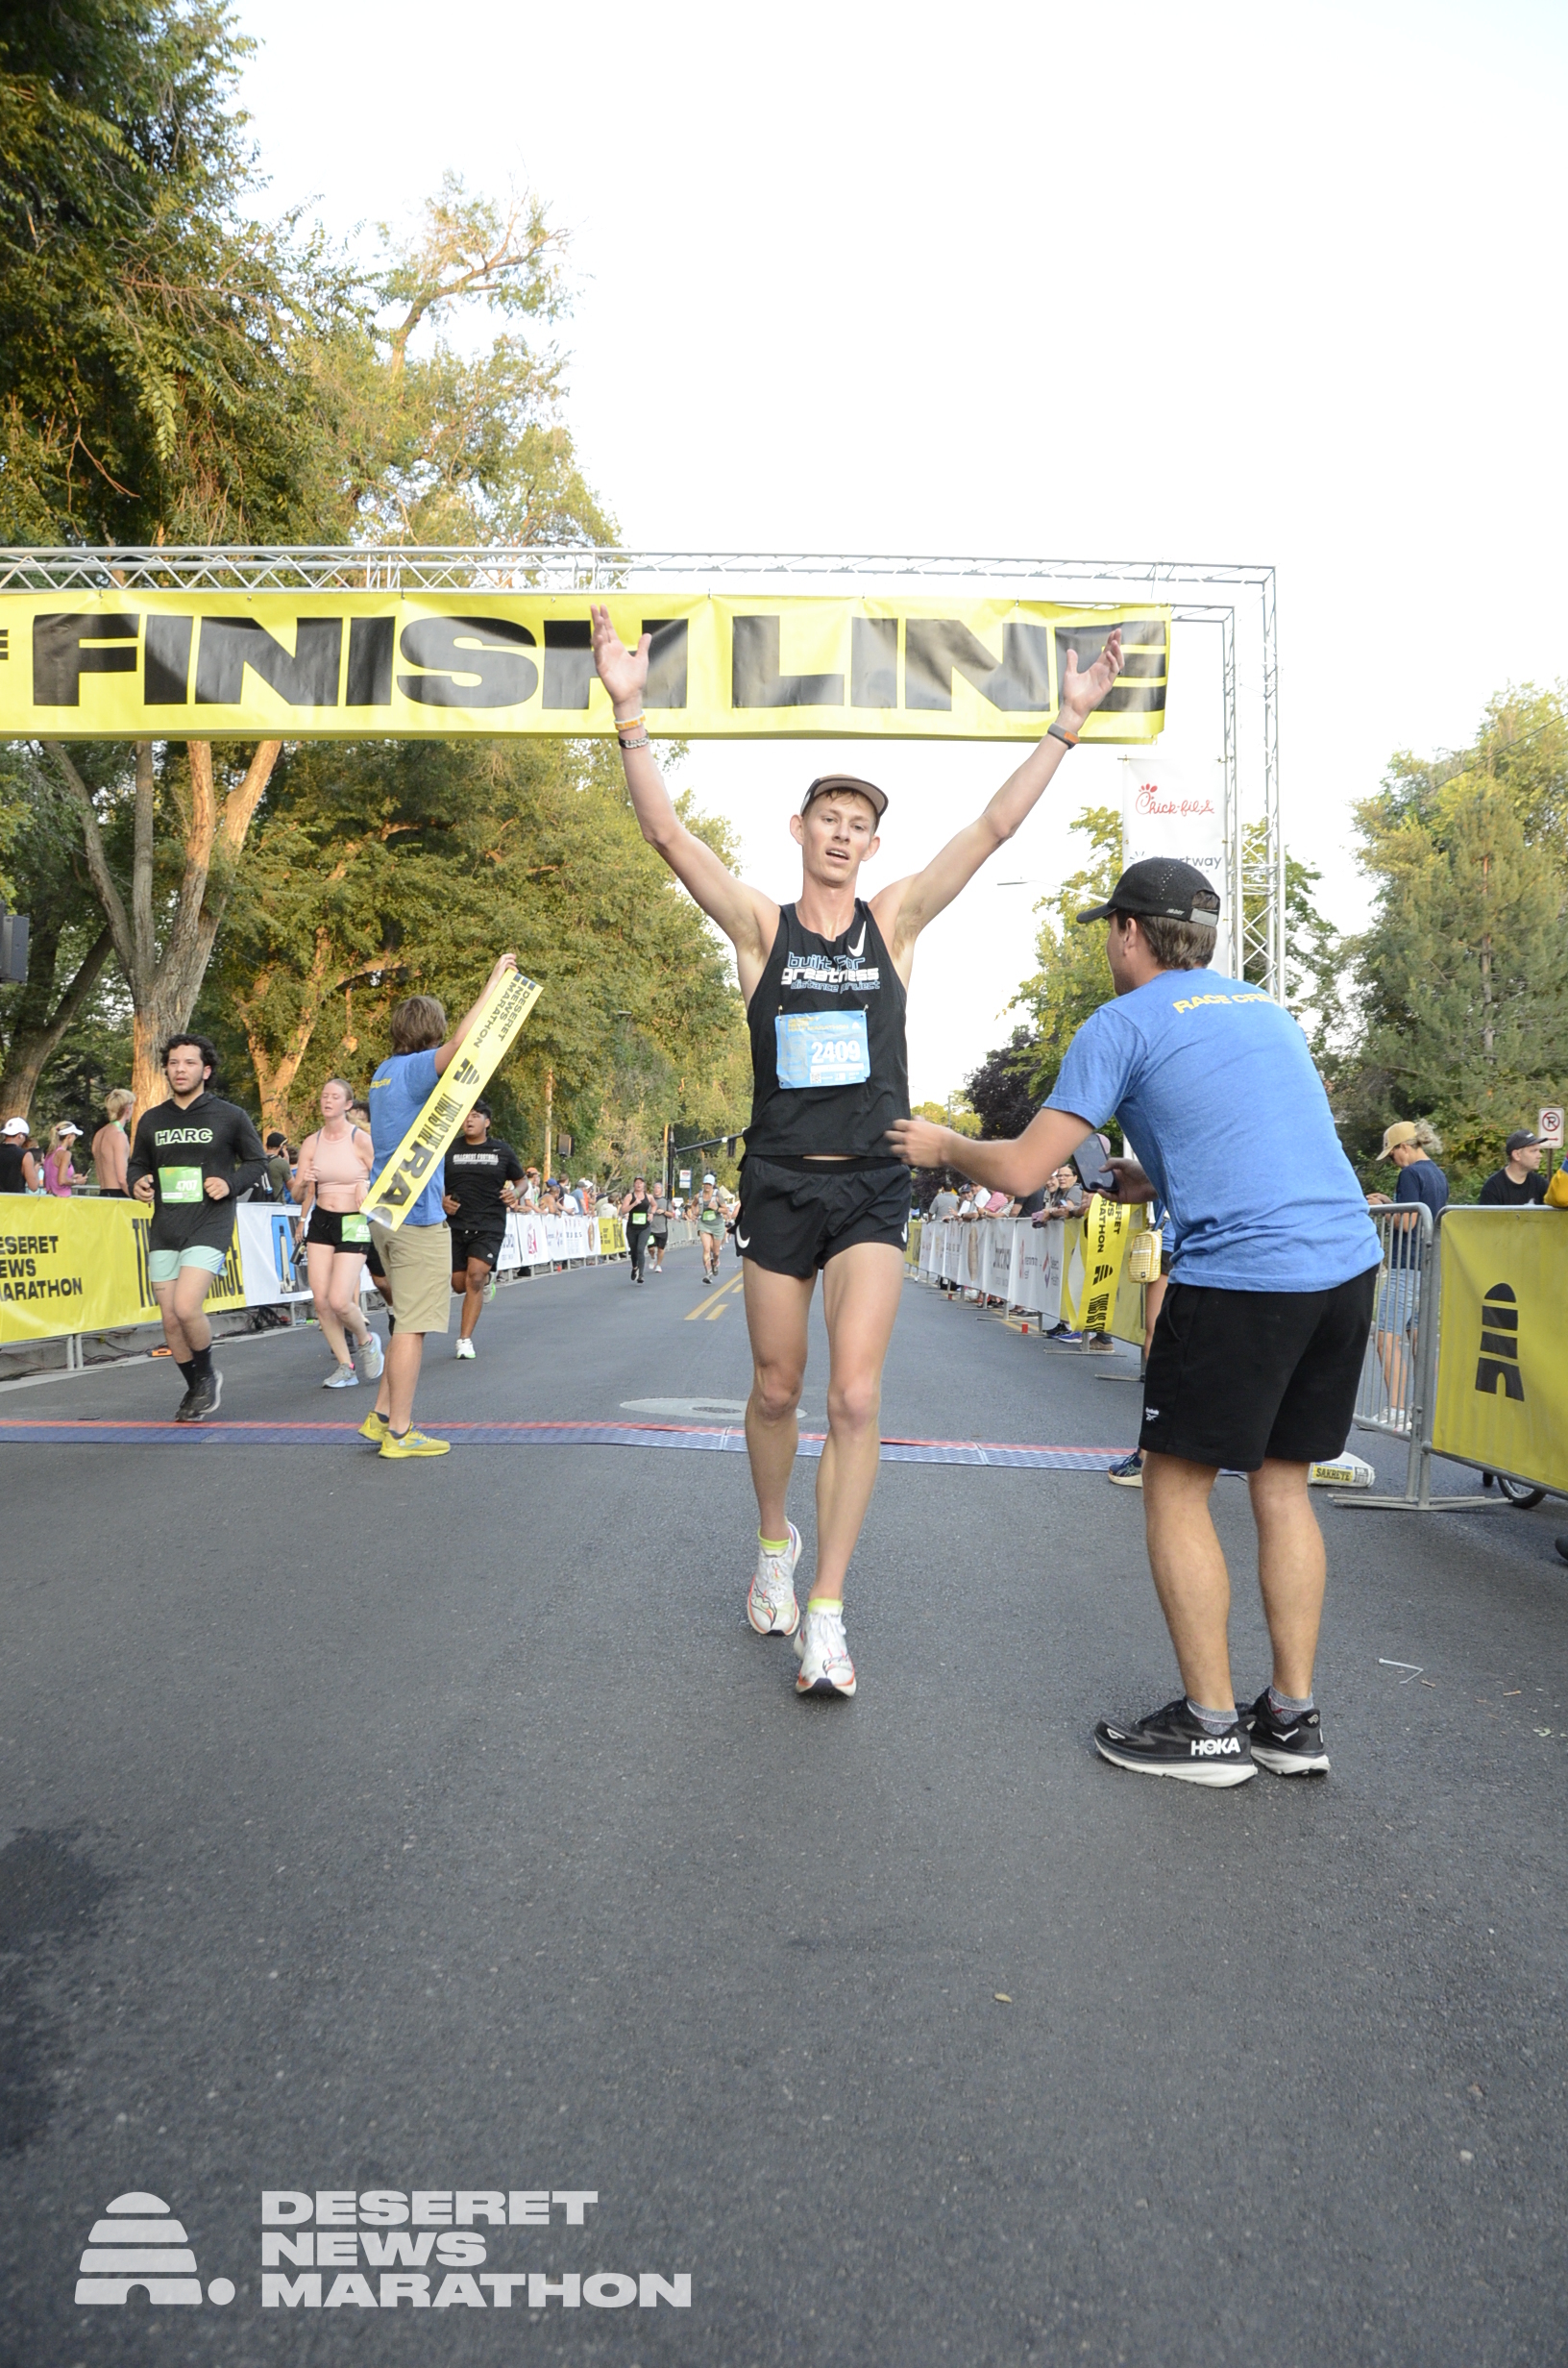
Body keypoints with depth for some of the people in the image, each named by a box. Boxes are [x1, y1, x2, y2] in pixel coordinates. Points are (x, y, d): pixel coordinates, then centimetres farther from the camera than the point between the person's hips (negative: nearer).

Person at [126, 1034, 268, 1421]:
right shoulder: (152, 1120, 11)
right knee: (170, 1320, 5)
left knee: (186, 1307, -20)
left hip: (210, 1225, -5)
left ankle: (207, 1375, 6)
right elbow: (137, 1164, 22)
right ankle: (195, 1389, 26)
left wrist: (231, 1183, -11)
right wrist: (136, 1183, -1)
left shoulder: (229, 1116, 0)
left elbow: (258, 1161, 7)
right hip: (164, 1230, 5)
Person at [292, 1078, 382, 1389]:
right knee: (320, 1299, -2)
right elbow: (298, 1194, 7)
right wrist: (303, 1182, -13)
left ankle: (366, 1340, 18)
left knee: (339, 1301, -14)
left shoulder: (361, 1140, -9)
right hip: (320, 1222, 5)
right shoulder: (311, 1142, 4)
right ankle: (345, 1368, 11)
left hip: (353, 1224, -5)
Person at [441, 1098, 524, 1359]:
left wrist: (515, 1194, -8)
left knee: (475, 1276, -19)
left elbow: (521, 1180, 14)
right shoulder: (450, 1150, 6)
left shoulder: (502, 1151, 5)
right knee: (459, 1284, 6)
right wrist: (442, 1200, -8)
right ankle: (487, 1279, 42)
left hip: (489, 1225, -2)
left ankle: (465, 1340, -13)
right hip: (456, 1224, 3)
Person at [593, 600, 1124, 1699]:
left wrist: (1069, 722, -4)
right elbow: (669, 834, -8)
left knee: (856, 1398, -11)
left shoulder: (896, 919, 6)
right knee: (777, 1392, 12)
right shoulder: (760, 924, 2)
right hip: (779, 1183, 0)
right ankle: (775, 1544, 39)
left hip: (873, 1186, 0)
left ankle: (826, 1618, -4)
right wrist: (632, 715, -18)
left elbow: (995, 827, 1)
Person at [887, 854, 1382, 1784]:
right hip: (1348, 1262, 8)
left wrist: (942, 1145, 15)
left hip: (1240, 1274, -7)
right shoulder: (1266, 1007, 21)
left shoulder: (1123, 1023, 0)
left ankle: (1209, 1725, 11)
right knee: (1282, 1484, 16)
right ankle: (1294, 1718, 22)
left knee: (1176, 1487, 6)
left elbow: (1023, 1169, -3)